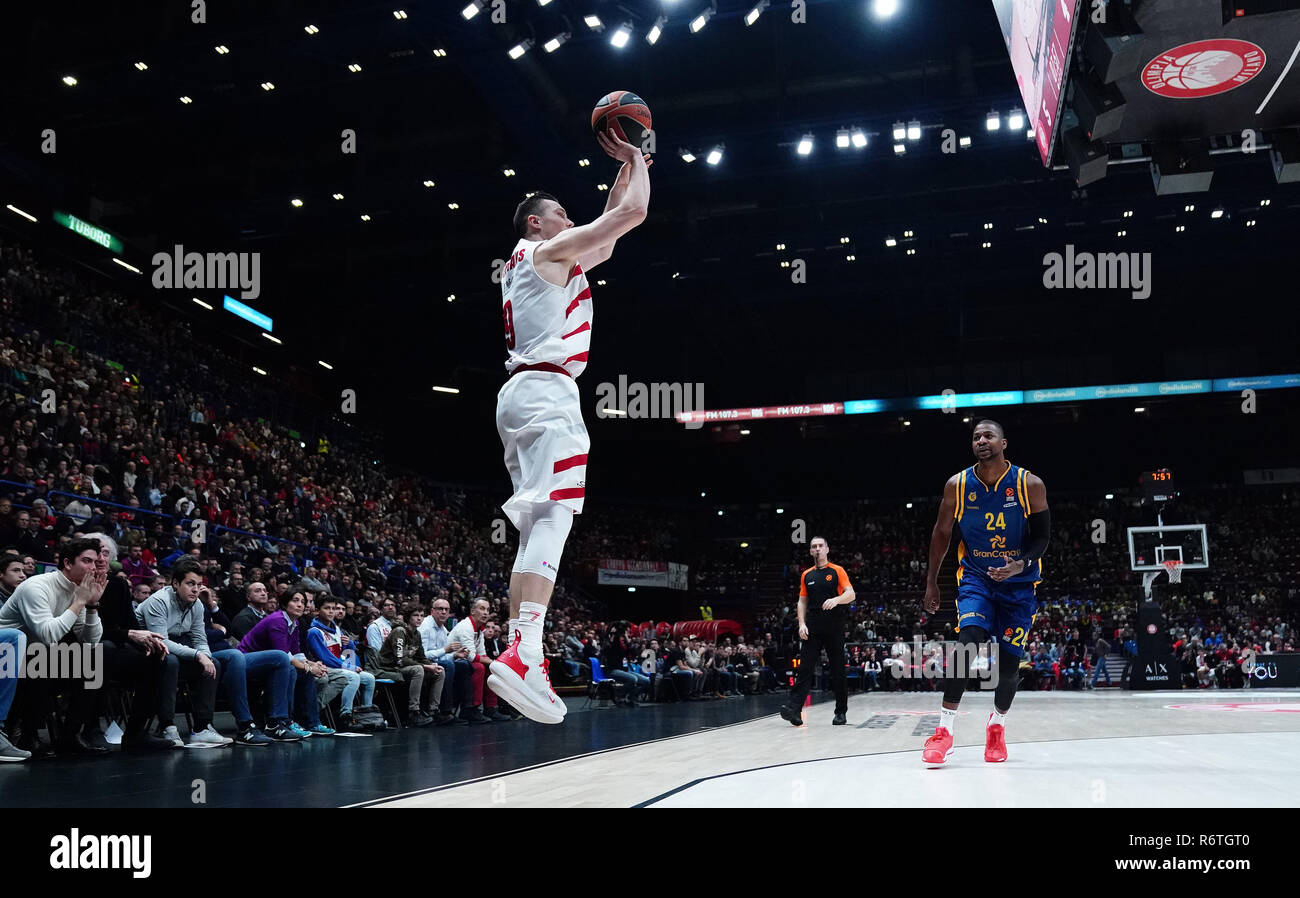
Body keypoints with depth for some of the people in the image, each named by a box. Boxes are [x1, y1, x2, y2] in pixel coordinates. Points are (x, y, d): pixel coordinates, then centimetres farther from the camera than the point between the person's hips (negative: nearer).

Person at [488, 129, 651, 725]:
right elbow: (631, 213, 0)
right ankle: (522, 655, -34)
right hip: (548, 392, -10)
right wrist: (634, 160, 17)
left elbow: (610, 229, 37)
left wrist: (628, 166, 37)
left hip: (520, 395, 10)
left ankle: (521, 657, 1)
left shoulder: (523, 264, 29)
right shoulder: (549, 250, 2)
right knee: (552, 520, -21)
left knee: (536, 528, 6)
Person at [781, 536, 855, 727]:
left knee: (838, 670, 3)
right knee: (805, 668, -8)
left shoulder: (837, 571, 4)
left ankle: (841, 712, 12)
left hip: (834, 627, -2)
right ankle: (795, 709, -18)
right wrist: (802, 624, 2)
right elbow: (802, 602, 16)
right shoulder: (806, 575, 15)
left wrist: (836, 600, -26)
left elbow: (850, 594, -5)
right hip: (813, 629, 3)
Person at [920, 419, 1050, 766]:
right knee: (968, 641, -22)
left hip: (1019, 582, 0)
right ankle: (944, 731, -18)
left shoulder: (1030, 485, -11)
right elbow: (942, 533, 4)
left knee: (1009, 661, 3)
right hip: (976, 577, 0)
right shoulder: (957, 485, -7)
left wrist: (1021, 565, -25)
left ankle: (997, 724, 30)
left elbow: (1042, 535, -5)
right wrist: (931, 582, 5)